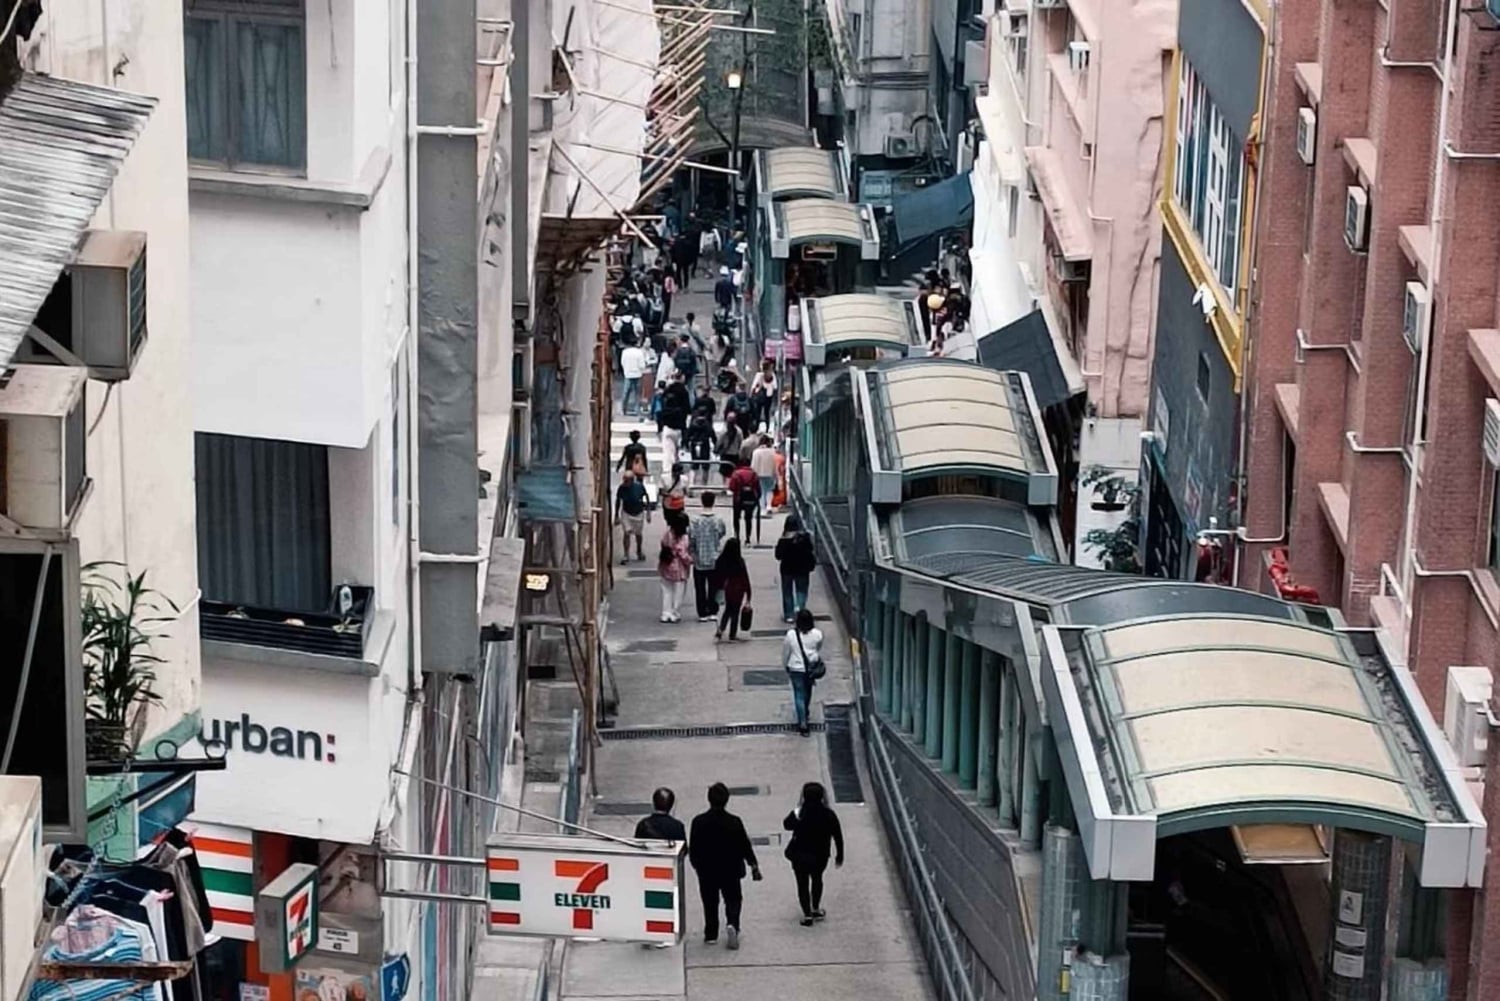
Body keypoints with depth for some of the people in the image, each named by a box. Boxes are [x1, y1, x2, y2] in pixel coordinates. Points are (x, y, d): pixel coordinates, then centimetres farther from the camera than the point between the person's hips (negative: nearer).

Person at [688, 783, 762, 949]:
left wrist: (696, 865, 12)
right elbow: (745, 846, -7)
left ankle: (711, 934, 20)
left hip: (706, 870, 1)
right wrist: (754, 865, 7)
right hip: (730, 870, -1)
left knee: (710, 903, 16)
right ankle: (732, 924, -8)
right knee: (733, 899, 16)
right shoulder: (734, 822, -16)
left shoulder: (699, 822, -14)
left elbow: (692, 849, -7)